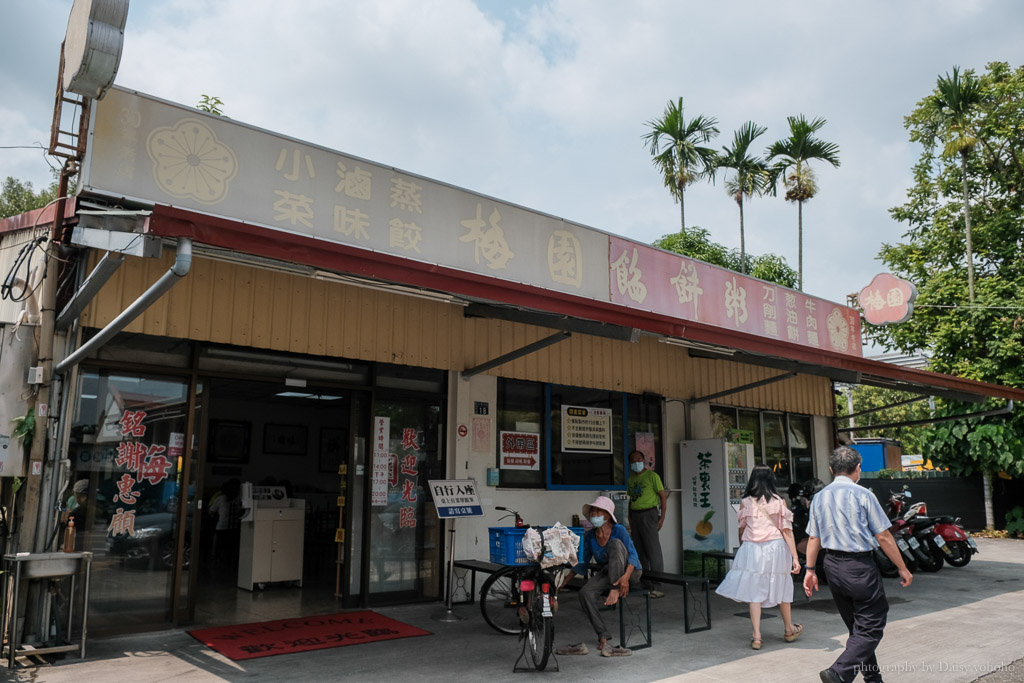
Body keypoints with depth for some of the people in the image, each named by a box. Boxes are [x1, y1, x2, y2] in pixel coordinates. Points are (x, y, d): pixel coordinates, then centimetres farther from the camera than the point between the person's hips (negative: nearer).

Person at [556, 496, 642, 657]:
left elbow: (632, 554, -23)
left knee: (615, 543, -30)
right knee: (585, 592, -26)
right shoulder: (589, 536, 1)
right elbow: (582, 562, 10)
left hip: (630, 572, -4)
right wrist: (565, 581, 4)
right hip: (607, 574, 4)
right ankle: (603, 639, -26)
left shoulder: (619, 530, -14)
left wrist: (625, 577, -40)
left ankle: (615, 590, -29)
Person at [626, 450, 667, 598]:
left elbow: (663, 496, -5)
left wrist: (662, 517, -11)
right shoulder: (631, 479, 16)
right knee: (640, 552, 8)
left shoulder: (652, 476, -3)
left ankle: (656, 587, -8)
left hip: (648, 514, -7)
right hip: (635, 516, 7)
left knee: (653, 551, -8)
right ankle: (646, 584, 14)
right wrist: (630, 517, 13)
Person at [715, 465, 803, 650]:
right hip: (776, 548, 1)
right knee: (781, 590, 17)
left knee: (754, 592, 4)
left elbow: (741, 530, 7)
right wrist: (795, 557, -3)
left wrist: (742, 549, 24)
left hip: (752, 549, 0)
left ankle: (756, 637, 1)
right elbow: (787, 531, -5)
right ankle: (789, 630, 34)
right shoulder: (779, 501, -3)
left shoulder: (745, 502, -2)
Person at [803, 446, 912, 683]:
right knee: (870, 628, 0)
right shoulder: (863, 495, -11)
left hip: (832, 566, 6)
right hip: (859, 567, -6)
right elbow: (883, 537, -8)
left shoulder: (819, 497, 6)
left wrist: (810, 569, 13)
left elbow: (813, 537, 7)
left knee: (856, 627, 19)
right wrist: (902, 568, 1)